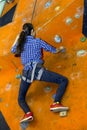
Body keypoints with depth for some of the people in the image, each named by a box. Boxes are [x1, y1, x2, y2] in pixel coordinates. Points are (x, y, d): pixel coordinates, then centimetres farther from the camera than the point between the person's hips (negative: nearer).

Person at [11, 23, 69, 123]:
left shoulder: (20, 42, 16)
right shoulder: (38, 41, 8)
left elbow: (13, 50, 39)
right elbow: (54, 51, 18)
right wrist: (60, 49, 40)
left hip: (26, 73, 4)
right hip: (37, 70, -3)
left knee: (21, 99, 21)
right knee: (64, 80, 7)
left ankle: (28, 113, -11)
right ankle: (56, 103, -11)